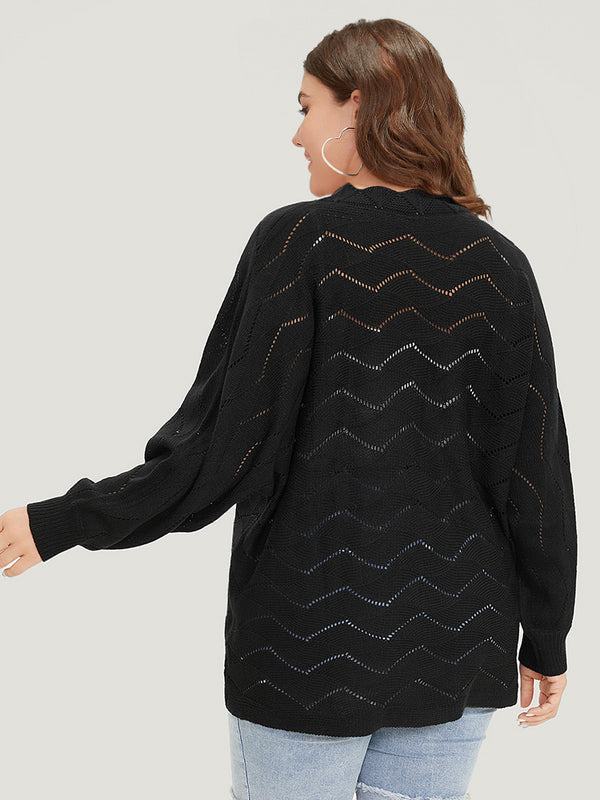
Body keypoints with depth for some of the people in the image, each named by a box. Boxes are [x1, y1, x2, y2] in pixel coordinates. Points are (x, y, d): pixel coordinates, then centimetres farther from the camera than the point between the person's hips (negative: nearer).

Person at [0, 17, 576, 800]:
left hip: (313, 643, -4)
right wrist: (546, 637, 12)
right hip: (456, 648, 4)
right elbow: (536, 475, 0)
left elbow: (222, 450, -15)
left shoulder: (300, 241, -12)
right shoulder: (498, 265, -1)